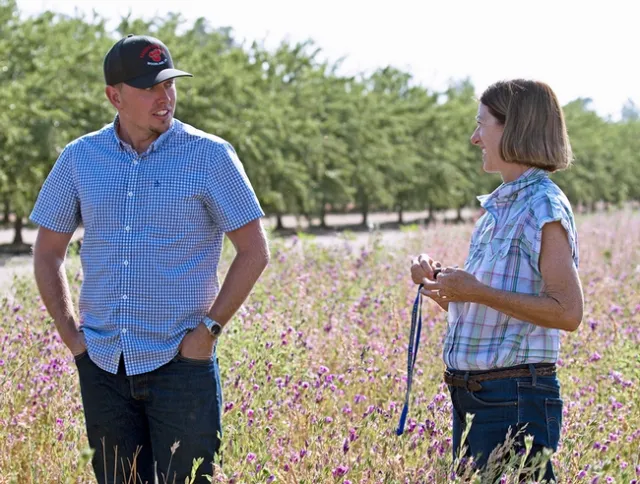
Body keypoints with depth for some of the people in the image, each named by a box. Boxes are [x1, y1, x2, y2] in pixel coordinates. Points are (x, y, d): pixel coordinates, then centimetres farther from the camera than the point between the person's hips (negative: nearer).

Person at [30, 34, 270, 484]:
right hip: (102, 365, 3)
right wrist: (70, 333, 5)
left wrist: (210, 328, -9)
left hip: (181, 362, -3)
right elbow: (47, 252, 14)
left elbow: (254, 251, -3)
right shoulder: (79, 158, 5)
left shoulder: (210, 156, -4)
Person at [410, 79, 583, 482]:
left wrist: (475, 291, -21)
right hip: (472, 396, 9)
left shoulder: (543, 207, -13)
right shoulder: (498, 207, 14)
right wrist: (440, 281, 3)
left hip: (516, 400, -9)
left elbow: (568, 313, -21)